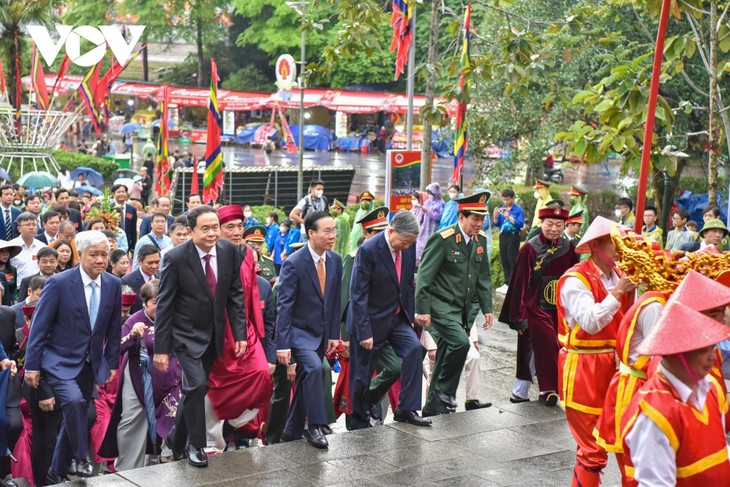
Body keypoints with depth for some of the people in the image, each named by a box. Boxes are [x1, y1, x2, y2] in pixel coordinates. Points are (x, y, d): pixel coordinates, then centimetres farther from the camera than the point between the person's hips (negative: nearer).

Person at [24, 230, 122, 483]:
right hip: (60, 361, -4)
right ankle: (81, 459, -10)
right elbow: (39, 326, -11)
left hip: (90, 364, 5)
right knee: (73, 400, -28)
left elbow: (114, 328, 8)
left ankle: (57, 473, 25)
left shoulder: (114, 285, -2)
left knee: (74, 415, 9)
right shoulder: (59, 283, -15)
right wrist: (32, 365, -12)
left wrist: (112, 363, 8)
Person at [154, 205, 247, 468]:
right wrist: (161, 348, -14)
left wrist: (240, 333, -4)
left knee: (196, 388, 12)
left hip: (214, 334, 4)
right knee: (197, 385, -17)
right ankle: (196, 445, 1)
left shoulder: (229, 252, -7)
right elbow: (164, 305, -13)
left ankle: (176, 439, 32)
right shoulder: (176, 258, -18)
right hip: (187, 333, -4)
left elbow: (235, 294, 2)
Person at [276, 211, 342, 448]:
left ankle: (291, 432, 24)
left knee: (305, 380, 12)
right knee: (313, 368, -27)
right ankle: (314, 426, -16)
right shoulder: (293, 263, -18)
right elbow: (284, 306, -17)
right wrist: (283, 344, -20)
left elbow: (335, 300, 8)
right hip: (299, 331, -6)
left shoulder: (336, 261, 0)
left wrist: (334, 335, 6)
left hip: (321, 333, 6)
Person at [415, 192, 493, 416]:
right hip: (441, 307, -7)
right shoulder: (442, 239, -14)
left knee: (444, 360, 11)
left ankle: (433, 408, 20)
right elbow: (424, 276, -15)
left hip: (465, 309, 7)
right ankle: (445, 392, -7)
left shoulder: (480, 239, 7)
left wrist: (487, 308, 10)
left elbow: (483, 277, 15)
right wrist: (422, 310, -18)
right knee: (460, 342, -27)